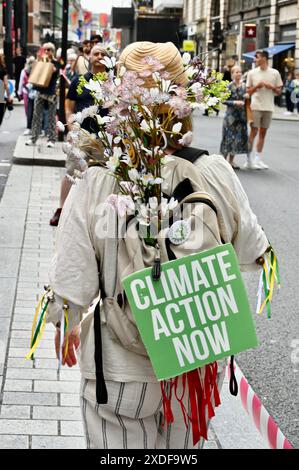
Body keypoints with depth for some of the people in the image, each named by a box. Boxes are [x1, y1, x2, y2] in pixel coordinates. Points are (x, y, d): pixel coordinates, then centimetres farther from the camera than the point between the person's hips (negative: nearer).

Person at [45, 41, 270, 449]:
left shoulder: (95, 185, -24)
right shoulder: (216, 175, -18)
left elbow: (72, 277, -14)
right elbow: (250, 251, -2)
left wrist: (66, 323, 7)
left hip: (121, 364, -2)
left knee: (122, 443, 20)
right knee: (181, 443, 26)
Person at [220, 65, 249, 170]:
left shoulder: (244, 86, 9)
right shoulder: (229, 86, -7)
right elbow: (224, 100, -10)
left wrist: (247, 96, -1)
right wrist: (235, 102, -20)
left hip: (241, 115, 6)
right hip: (231, 115, -6)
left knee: (240, 137, 5)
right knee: (229, 137, -4)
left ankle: (231, 160, 15)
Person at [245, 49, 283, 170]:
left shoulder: (275, 73, 4)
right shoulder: (252, 73, 3)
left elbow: (278, 91, 9)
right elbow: (248, 91, 6)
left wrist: (271, 87, -10)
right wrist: (257, 86, -12)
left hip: (268, 107, 2)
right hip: (256, 106, -2)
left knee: (263, 133, 7)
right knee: (254, 132, -5)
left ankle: (258, 159, 14)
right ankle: (249, 160, -1)